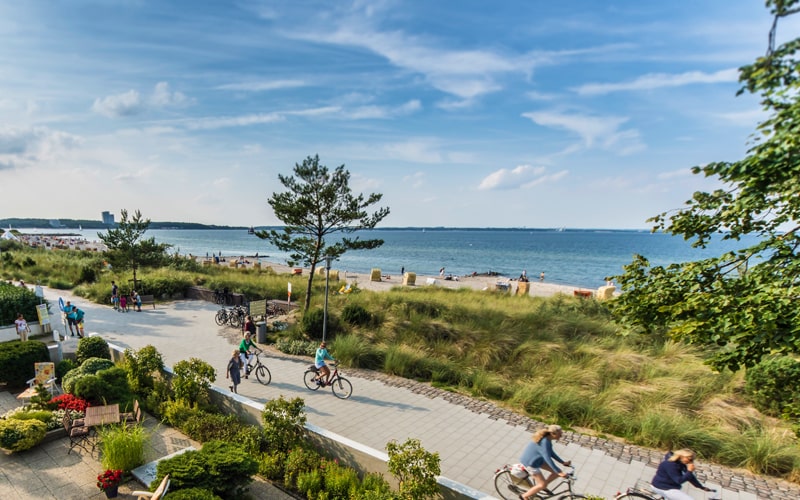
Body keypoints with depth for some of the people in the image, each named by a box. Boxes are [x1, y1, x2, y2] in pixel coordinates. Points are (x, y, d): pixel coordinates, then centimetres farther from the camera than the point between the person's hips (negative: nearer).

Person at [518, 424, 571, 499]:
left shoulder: (547, 439, -4)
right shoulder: (544, 442, -33)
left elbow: (551, 453, 9)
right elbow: (548, 459, -32)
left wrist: (563, 462, 7)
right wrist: (559, 472, -28)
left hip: (538, 459, 9)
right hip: (530, 462, -9)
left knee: (556, 472, 6)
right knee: (543, 485, -3)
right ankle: (524, 496, 14)